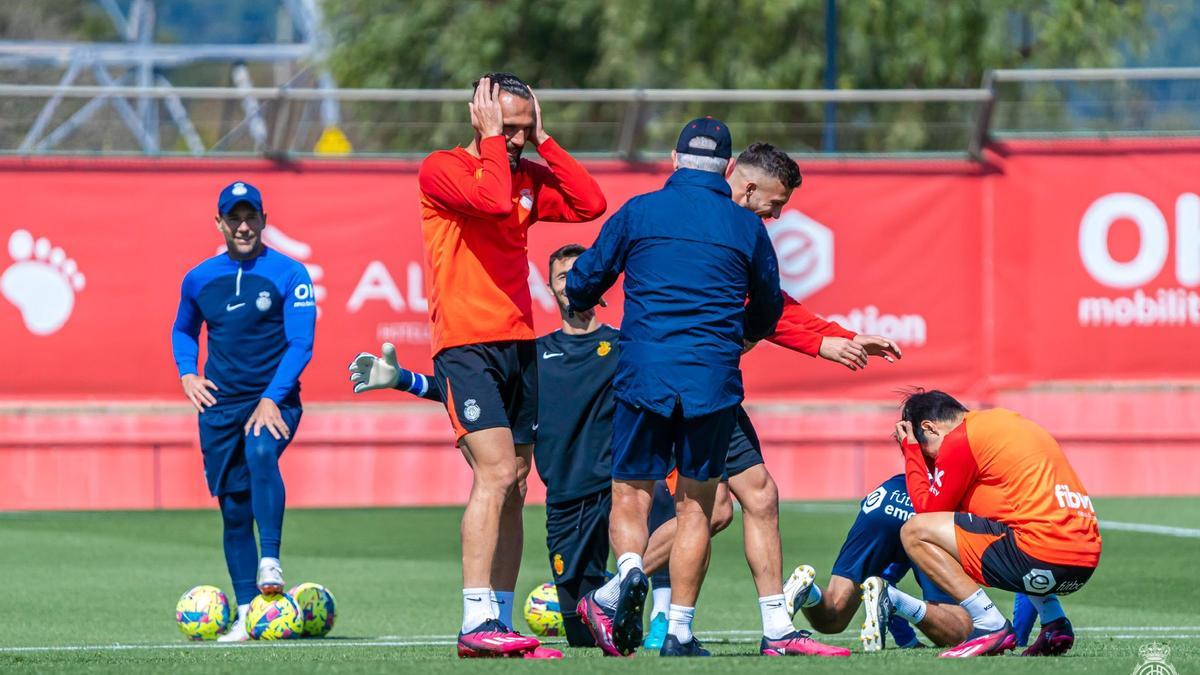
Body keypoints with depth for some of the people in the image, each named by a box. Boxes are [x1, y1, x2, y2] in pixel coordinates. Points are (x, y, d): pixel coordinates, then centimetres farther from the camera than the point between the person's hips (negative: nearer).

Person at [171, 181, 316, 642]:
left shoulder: (289, 274, -4)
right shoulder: (199, 280, 9)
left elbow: (300, 343, -10)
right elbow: (183, 331, 27)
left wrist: (271, 400, -21)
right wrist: (187, 373, 6)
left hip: (274, 402, -4)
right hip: (220, 404, 4)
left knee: (261, 452, -35)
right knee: (234, 509, 3)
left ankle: (270, 564, -39)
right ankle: (246, 613, 10)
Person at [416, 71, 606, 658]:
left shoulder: (529, 176, 14)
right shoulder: (442, 169, -5)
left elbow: (590, 203, 0)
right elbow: (494, 200, -24)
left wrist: (544, 142, 2)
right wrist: (492, 140, -12)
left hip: (519, 346, 7)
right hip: (466, 347, -7)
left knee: (512, 489, 5)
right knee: (496, 474, -18)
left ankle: (499, 622, 8)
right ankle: (476, 624, -21)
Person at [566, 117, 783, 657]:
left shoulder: (638, 212, 4)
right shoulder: (746, 226, 6)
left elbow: (582, 283, 11)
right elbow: (768, 308, 19)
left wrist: (581, 303, 35)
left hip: (642, 376, 0)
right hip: (713, 382, 0)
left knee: (630, 495, 8)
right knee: (696, 504, 8)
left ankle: (630, 570, -23)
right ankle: (679, 630, 3)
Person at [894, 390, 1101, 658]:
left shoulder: (961, 440, -2)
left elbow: (927, 509, 7)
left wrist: (911, 450, 19)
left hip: (1042, 557, -9)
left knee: (914, 532, 1)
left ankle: (991, 625, -8)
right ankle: (1054, 624, 20)